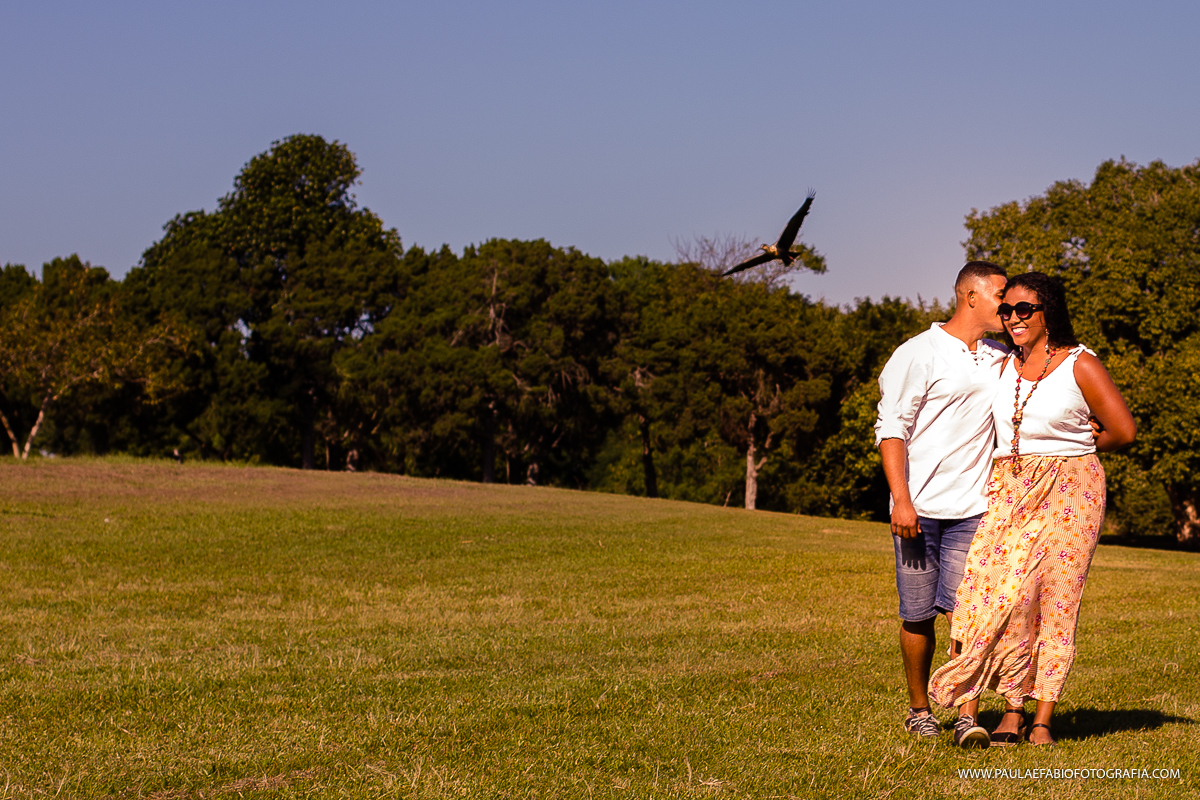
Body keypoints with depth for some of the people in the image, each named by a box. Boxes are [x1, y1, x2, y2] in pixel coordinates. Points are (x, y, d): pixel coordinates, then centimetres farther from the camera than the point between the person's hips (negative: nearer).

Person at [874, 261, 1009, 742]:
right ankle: (919, 709, 18)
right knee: (918, 615, 3)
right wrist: (901, 498, -14)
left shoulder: (1003, 359, 15)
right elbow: (892, 428, -6)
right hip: (919, 506, -3)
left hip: (972, 507, 3)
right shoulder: (919, 354, -3)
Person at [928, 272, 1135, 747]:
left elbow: (1124, 431, 0)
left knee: (1055, 602, -4)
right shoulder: (1005, 368, 12)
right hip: (1009, 493, 4)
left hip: (1067, 493, -4)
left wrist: (1073, 449, 12)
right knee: (1004, 595, -10)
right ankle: (1011, 711, -4)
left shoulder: (1080, 365, -3)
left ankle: (1042, 720, 0)